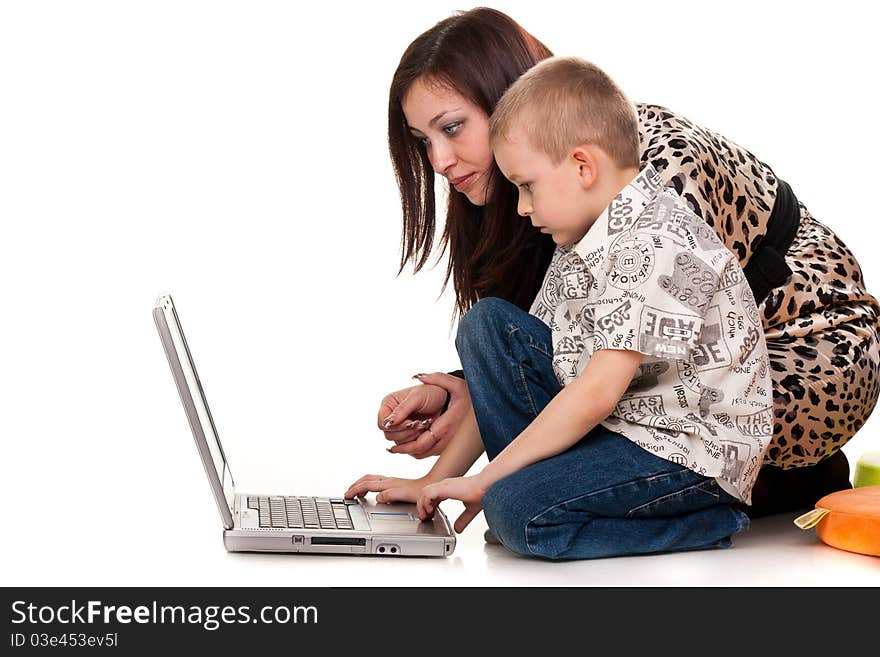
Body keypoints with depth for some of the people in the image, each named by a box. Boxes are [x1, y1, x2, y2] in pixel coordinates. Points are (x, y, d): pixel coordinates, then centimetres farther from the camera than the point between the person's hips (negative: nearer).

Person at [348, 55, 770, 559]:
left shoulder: (657, 245, -22)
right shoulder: (583, 243, 9)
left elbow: (594, 395, -26)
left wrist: (484, 480, -20)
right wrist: (435, 480, 7)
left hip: (691, 451, -9)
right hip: (615, 423, 9)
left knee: (518, 510, -29)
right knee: (487, 323, 4)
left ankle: (706, 521, -9)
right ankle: (550, 479, -4)